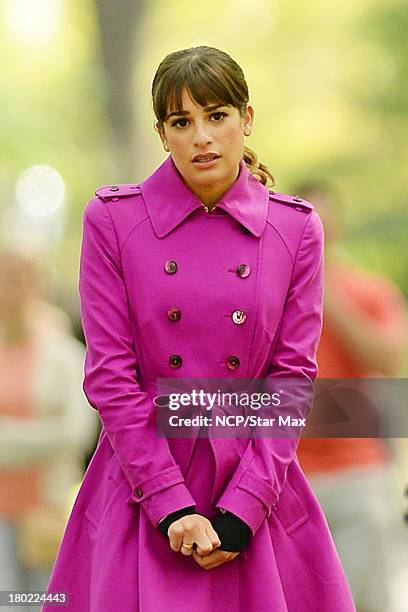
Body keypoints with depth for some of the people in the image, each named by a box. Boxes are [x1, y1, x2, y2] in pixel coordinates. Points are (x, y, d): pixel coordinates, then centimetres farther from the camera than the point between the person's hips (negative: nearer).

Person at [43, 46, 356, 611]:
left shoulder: (296, 227, 0)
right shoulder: (112, 218, -4)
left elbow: (293, 376, -1)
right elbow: (110, 374, -6)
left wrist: (243, 509, -10)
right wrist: (171, 504, -13)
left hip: (256, 484, 1)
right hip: (143, 482, -1)